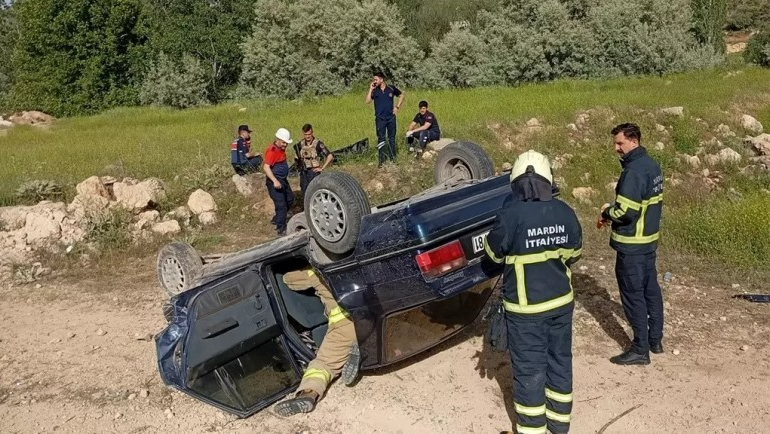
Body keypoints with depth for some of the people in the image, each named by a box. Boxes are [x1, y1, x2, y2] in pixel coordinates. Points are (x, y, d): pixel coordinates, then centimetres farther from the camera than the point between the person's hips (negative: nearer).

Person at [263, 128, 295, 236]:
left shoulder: (281, 148, 8)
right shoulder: (272, 150, -21)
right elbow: (266, 167, -29)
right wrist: (275, 181, -36)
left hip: (283, 179, 10)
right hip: (275, 181, -10)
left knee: (289, 199, 22)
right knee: (281, 205, -9)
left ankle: (277, 219, 33)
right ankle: (281, 229, -1)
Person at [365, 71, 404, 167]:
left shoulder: (391, 88, -3)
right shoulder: (374, 90, -1)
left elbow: (401, 95, 11)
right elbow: (367, 101, -13)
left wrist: (397, 107, 2)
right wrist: (370, 89, -14)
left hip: (391, 117, 0)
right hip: (380, 118, 0)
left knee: (392, 138, 10)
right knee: (381, 139, 1)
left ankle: (392, 157, 21)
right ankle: (381, 160, 5)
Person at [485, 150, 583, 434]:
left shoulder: (511, 214, -20)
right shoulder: (564, 212, -3)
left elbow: (494, 253, -6)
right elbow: (574, 253, 10)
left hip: (526, 306, -5)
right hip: (562, 301, 5)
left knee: (529, 370, 6)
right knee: (559, 362, 18)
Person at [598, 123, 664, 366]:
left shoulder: (633, 171, -23)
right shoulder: (651, 166, 8)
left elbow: (626, 212, -26)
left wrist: (607, 212, -7)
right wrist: (613, 213, 9)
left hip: (631, 245, -10)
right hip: (649, 239, 10)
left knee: (633, 295, 0)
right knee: (650, 289, 18)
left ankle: (640, 350, 8)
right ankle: (655, 340, 30)